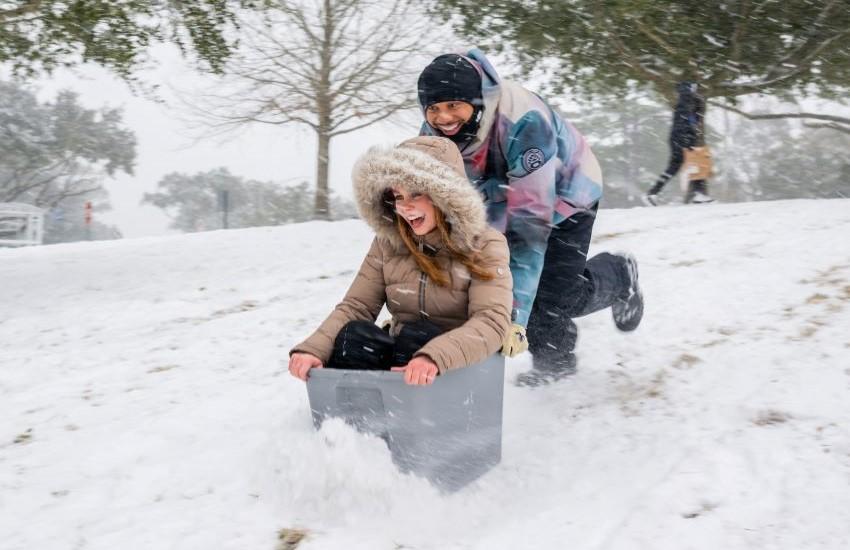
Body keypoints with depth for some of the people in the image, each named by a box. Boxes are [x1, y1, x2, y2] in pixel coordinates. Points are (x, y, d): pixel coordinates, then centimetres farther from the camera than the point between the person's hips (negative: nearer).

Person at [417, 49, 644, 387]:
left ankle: (618, 277, 22)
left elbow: (530, 218, -46)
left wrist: (514, 315, -51)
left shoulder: (522, 122, -42)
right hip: (507, 198, 5)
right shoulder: (433, 135, -23)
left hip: (565, 196, -5)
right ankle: (553, 358, 25)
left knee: (555, 298, -9)